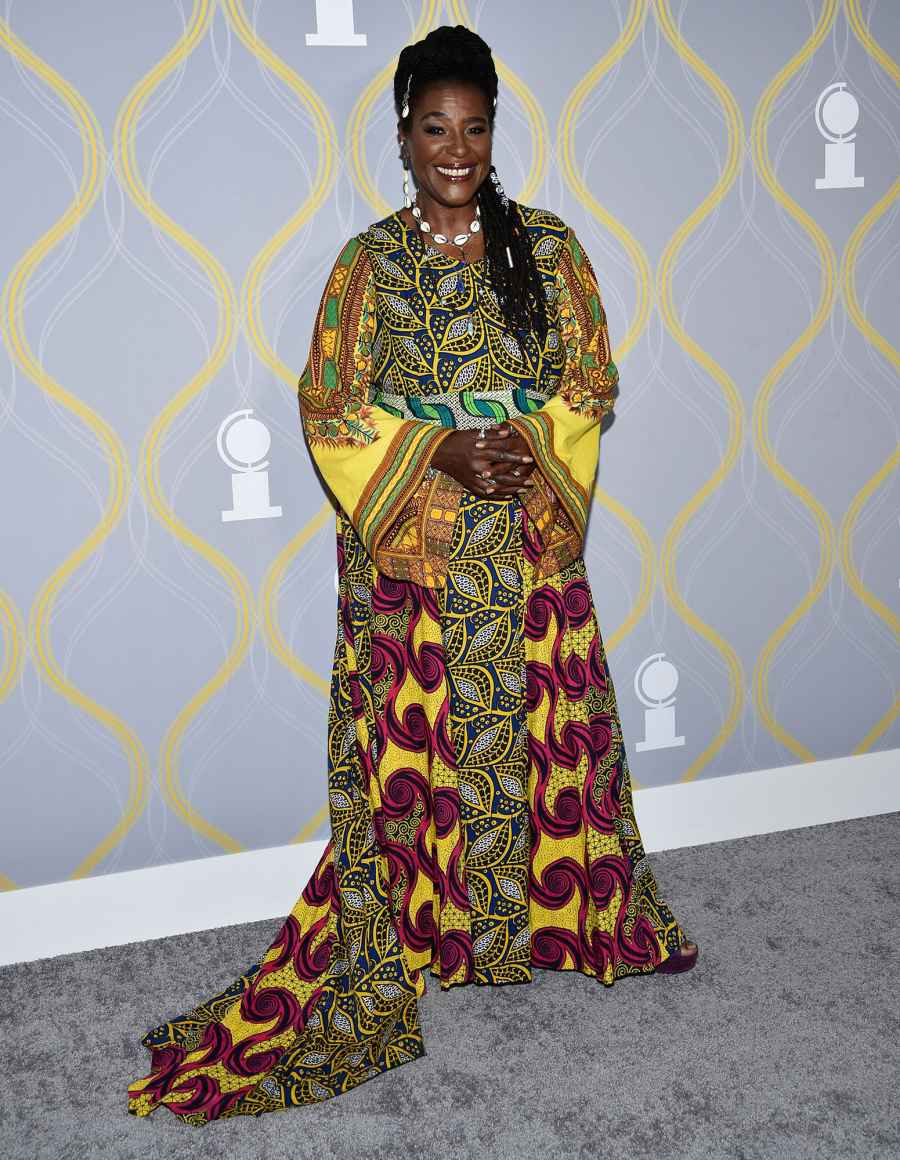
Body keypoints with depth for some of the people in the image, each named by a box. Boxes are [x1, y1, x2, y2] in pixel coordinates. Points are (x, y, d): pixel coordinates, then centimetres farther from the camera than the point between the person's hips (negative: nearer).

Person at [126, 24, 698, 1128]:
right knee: (407, 743, 3)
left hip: (530, 539, 2)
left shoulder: (547, 247, 4)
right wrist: (441, 454, -15)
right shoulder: (368, 264, -1)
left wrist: (530, 445, -14)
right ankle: (388, 948, 18)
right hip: (411, 545, -1)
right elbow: (328, 406, -2)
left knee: (549, 728, 11)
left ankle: (582, 911, 31)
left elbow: (591, 377, 5)